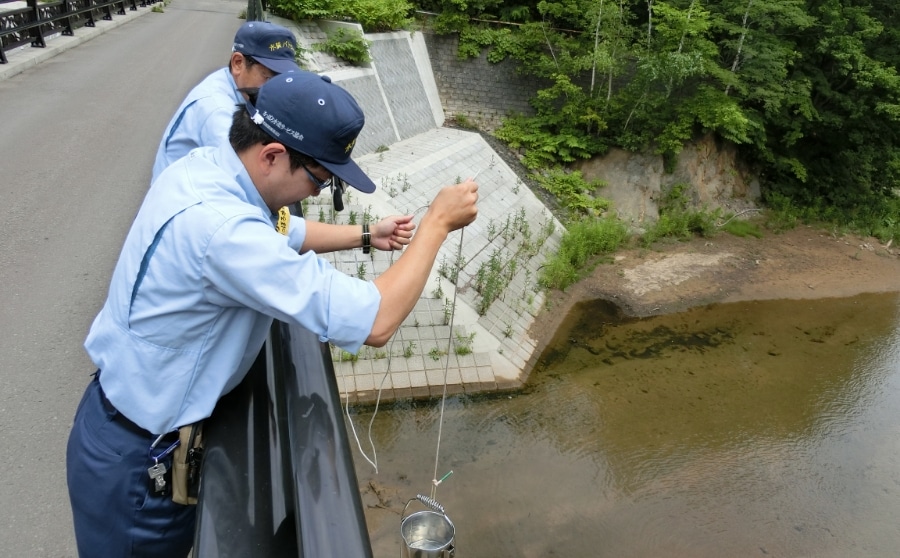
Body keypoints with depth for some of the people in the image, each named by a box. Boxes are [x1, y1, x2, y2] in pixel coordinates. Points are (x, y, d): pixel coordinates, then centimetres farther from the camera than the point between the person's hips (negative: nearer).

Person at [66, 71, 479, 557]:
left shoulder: (206, 165, -7)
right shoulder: (217, 227, -37)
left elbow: (283, 234, 14)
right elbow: (373, 322, -36)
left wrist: (365, 236, 7)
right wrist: (437, 222, -25)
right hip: (135, 460, -7)